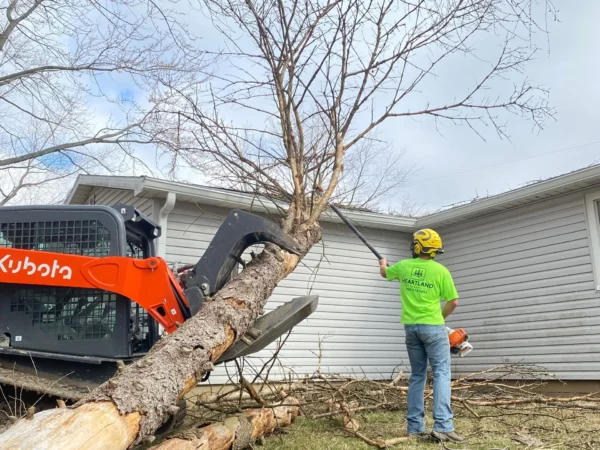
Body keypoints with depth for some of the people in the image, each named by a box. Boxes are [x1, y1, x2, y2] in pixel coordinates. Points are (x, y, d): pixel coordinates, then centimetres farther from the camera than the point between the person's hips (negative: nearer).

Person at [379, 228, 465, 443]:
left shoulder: (404, 266, 2)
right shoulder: (440, 271, -7)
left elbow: (385, 273, 24)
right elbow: (453, 302, -3)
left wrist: (383, 263, 48)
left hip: (411, 327, 4)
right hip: (433, 327, -4)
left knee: (417, 376, 11)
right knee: (441, 374, -5)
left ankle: (414, 426, 10)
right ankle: (443, 426, -15)